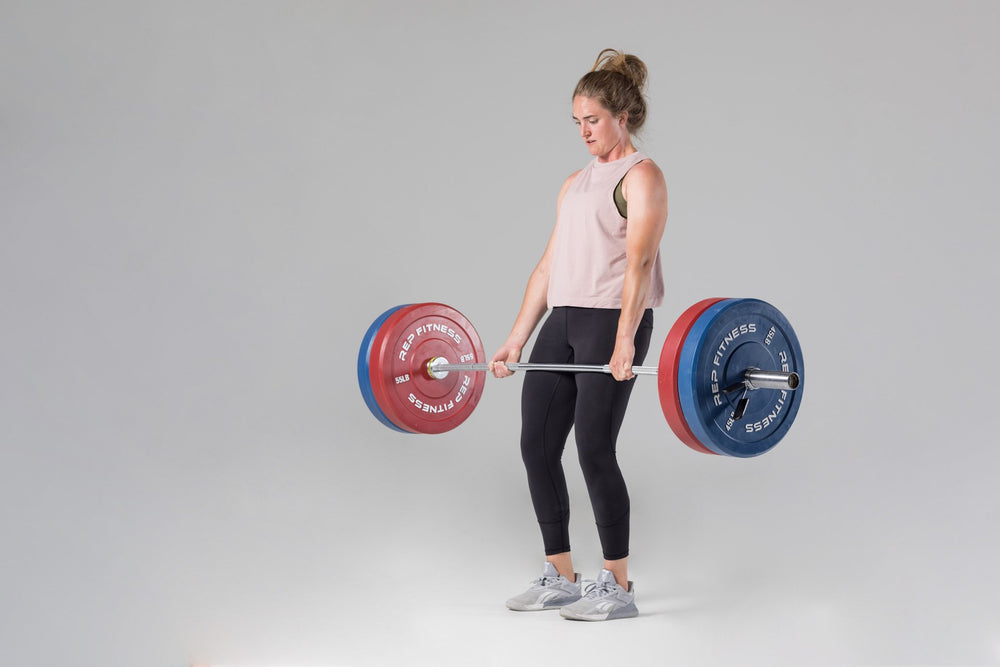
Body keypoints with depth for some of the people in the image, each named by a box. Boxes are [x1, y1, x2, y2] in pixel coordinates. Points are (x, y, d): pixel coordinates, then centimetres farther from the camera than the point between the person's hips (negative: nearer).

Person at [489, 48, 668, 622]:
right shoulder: (576, 183, 21)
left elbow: (638, 262, -16)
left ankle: (618, 588, 2)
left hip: (611, 323, -8)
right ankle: (560, 578, 16)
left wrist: (625, 340, -27)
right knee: (537, 446, 4)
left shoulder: (641, 177, -3)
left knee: (595, 450, -9)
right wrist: (517, 338, 14)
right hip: (562, 321, 8)